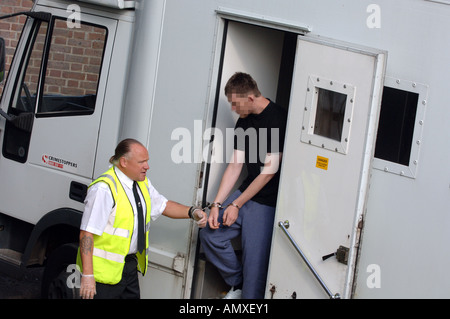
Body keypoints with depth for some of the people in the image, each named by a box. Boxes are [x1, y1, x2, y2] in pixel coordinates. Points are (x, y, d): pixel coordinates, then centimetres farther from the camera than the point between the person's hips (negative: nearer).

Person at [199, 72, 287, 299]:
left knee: (255, 262, -8)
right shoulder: (244, 121, 8)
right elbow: (235, 165, 9)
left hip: (267, 202, -8)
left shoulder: (278, 119, -17)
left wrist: (236, 205, -12)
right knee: (210, 235, 4)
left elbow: (269, 171, -17)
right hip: (246, 192, 8)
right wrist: (217, 204, -1)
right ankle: (237, 284, 20)